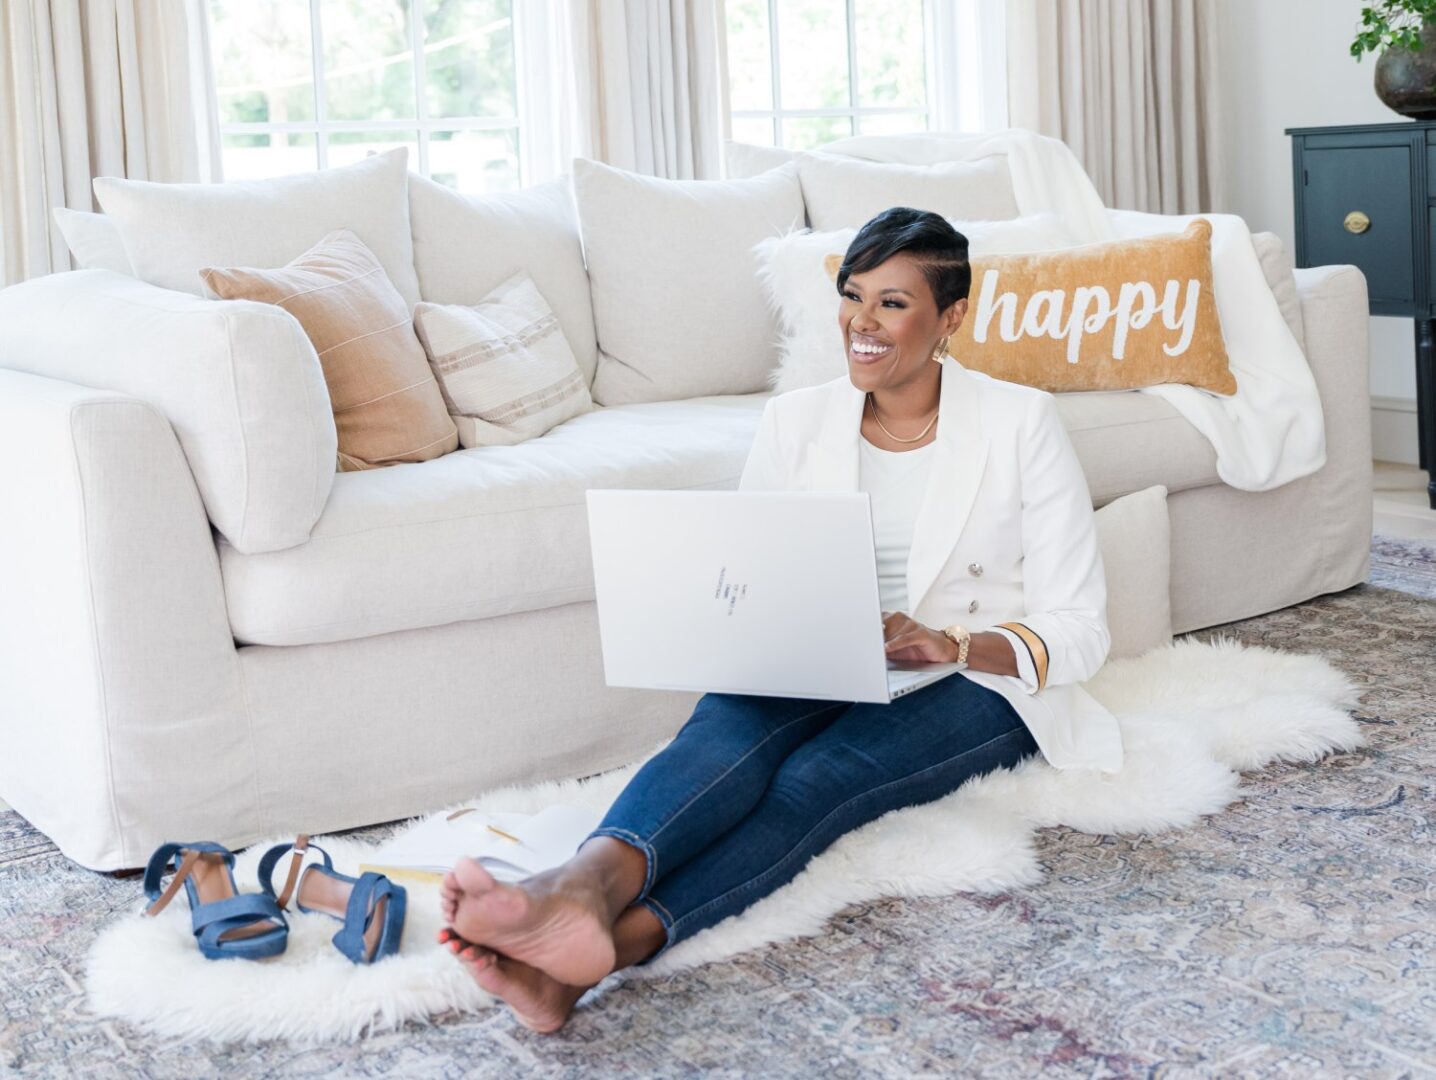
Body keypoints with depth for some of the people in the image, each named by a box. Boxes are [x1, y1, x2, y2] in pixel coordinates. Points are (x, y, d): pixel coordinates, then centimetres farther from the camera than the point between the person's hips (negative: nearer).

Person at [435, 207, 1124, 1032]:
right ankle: (586, 888, -62)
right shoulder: (797, 421, 7)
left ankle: (617, 944, -58)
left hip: (976, 685, -3)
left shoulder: (1020, 422, -3)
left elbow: (1078, 631, -6)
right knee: (730, 727, -33)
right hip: (820, 674, 3)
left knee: (817, 775, -34)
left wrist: (949, 645, -25)